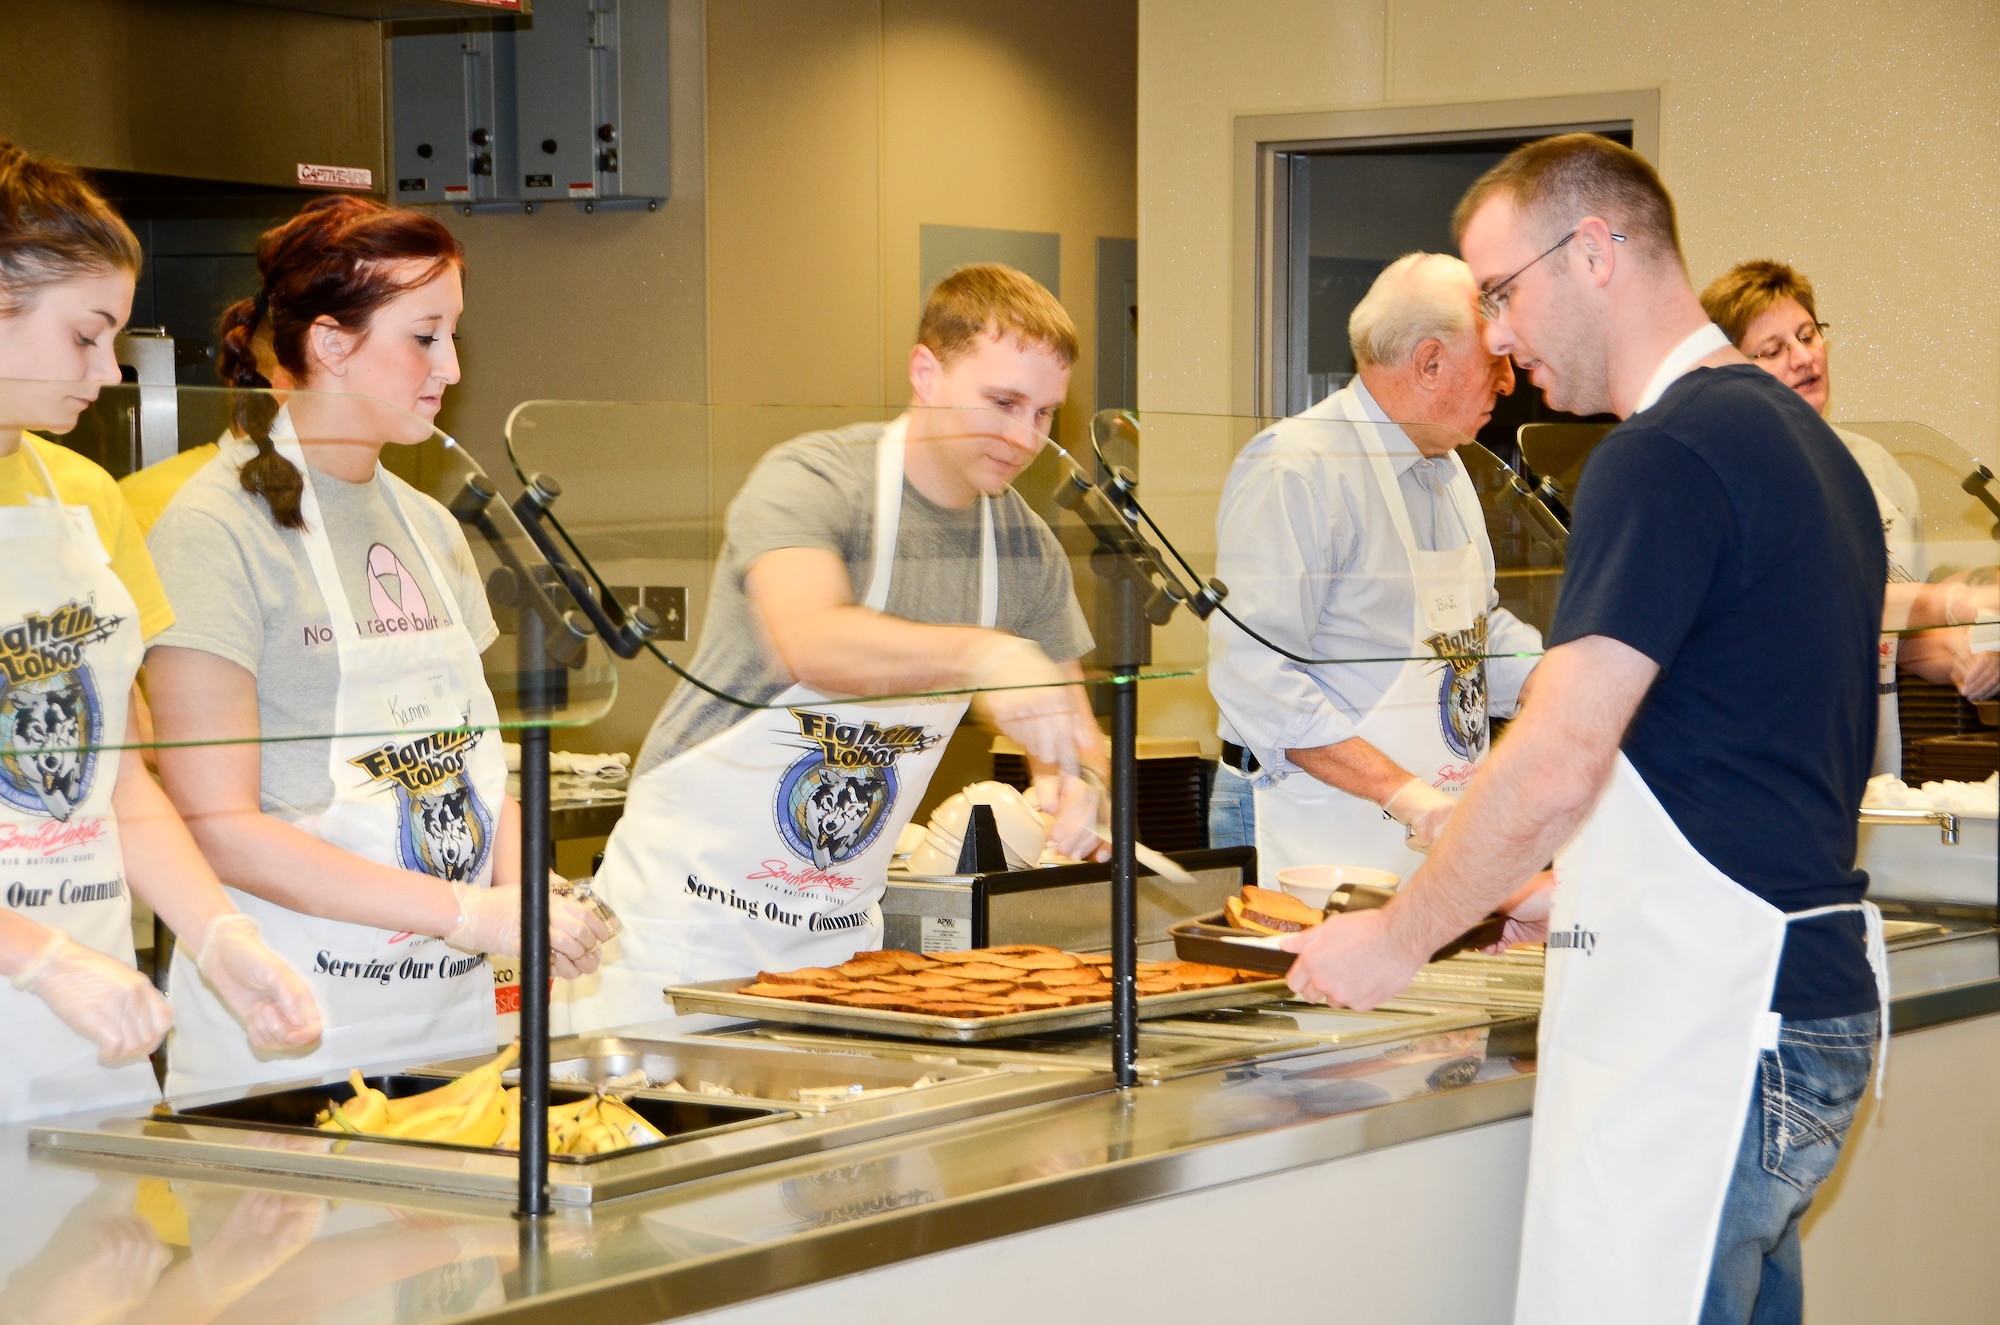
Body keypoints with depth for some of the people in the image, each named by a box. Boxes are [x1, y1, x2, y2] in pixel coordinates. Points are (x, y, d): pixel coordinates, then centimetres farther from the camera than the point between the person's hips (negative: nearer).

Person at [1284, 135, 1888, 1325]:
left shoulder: (1667, 456, -14)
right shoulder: (1796, 438, 16)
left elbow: (1555, 771, -18)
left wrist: (1403, 939, -5)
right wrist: (1579, 891, 22)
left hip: (1702, 1031, -10)